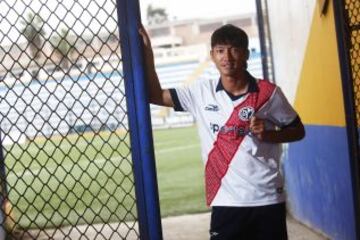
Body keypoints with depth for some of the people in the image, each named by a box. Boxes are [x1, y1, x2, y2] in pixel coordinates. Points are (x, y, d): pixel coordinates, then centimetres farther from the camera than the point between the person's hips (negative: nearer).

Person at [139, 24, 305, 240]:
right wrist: (147, 53, -2)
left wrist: (268, 134, -14)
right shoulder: (201, 92, 3)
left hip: (267, 199, -1)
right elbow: (156, 95, 7)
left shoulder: (268, 93, -4)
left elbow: (298, 131, 5)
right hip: (226, 201, 2)